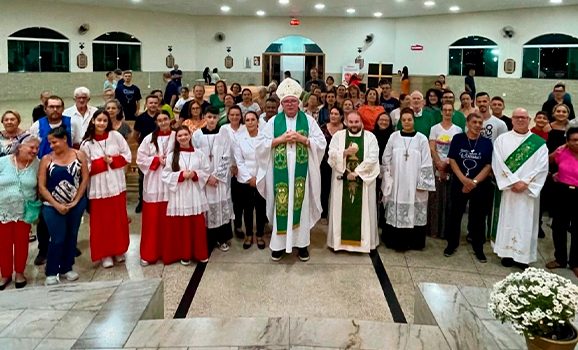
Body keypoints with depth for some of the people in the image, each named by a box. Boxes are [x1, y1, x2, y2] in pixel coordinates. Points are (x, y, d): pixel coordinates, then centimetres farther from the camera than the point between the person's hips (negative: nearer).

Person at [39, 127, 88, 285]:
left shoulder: (79, 155, -2)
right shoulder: (46, 159, -4)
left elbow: (85, 179, -1)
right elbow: (41, 186, -5)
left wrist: (76, 201, -7)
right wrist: (56, 205, -10)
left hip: (76, 204, 2)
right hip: (53, 206, -2)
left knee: (71, 237, 11)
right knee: (57, 239, -4)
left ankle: (66, 268, 25)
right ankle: (51, 272, 11)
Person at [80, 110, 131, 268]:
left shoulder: (116, 136, -1)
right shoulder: (87, 143, -2)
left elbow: (127, 155, 0)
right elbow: (86, 167, -4)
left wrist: (112, 161, -14)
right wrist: (102, 162, -14)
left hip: (117, 185, 1)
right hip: (98, 187, -1)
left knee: (119, 219, 9)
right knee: (101, 221, 3)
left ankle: (119, 250, 25)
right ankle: (104, 254, 14)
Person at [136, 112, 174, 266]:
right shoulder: (149, 138, 4)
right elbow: (140, 159, 1)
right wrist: (157, 160, -10)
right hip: (153, 184, 0)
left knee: (168, 220, 6)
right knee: (152, 219, 3)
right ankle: (149, 254, 11)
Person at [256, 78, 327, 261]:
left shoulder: (308, 120, 4)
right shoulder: (273, 121, 4)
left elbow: (321, 143, -1)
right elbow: (260, 144, 0)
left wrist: (302, 139, -13)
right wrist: (281, 139, -11)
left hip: (301, 170, 0)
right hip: (281, 171, 0)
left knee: (301, 203, 5)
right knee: (281, 204, 3)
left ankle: (301, 243, 16)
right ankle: (279, 243, 14)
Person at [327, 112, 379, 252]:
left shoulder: (370, 137, 2)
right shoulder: (338, 135, 6)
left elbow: (372, 159, -8)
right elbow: (332, 155, -4)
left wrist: (356, 172, -14)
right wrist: (345, 152, -20)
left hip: (363, 180, -1)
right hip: (342, 179, 1)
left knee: (363, 211, 2)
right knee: (342, 210, 3)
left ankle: (364, 240, 11)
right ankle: (340, 239, 12)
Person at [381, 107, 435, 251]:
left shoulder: (422, 139, -1)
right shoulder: (394, 137, 3)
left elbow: (426, 163, -2)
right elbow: (386, 160, 7)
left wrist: (422, 184, -7)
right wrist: (387, 180, 1)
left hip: (414, 184, -1)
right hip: (396, 184, 1)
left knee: (414, 213, 2)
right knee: (395, 212, 4)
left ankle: (413, 242, 14)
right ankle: (396, 241, 14)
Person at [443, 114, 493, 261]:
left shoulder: (487, 142, 2)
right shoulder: (458, 138, 0)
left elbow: (488, 166, -2)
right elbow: (452, 160, -4)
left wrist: (474, 182, -12)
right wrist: (464, 179, -14)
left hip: (479, 186, 0)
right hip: (458, 184, 0)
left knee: (478, 217, 7)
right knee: (455, 214, 7)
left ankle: (478, 248, 18)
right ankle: (452, 244, 22)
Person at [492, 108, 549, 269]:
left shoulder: (539, 143, 5)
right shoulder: (502, 139, 4)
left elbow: (542, 167, -3)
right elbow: (498, 163, -5)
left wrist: (525, 183, -13)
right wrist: (513, 182, -13)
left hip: (529, 190, 0)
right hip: (507, 188, 0)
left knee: (526, 221, 2)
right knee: (507, 219, 3)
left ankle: (523, 256, 7)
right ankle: (507, 253, 10)